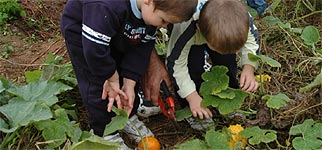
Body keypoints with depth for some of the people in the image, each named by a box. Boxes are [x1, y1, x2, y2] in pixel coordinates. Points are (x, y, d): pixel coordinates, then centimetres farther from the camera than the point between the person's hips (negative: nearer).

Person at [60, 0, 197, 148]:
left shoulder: (152, 13, -21)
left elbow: (141, 47, -14)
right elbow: (94, 49, -40)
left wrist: (129, 86, -19)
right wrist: (113, 80, -26)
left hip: (116, 34, 6)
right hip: (80, 32, -6)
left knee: (129, 78, 5)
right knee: (98, 84, -10)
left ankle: (128, 117, 27)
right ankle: (104, 131, 8)